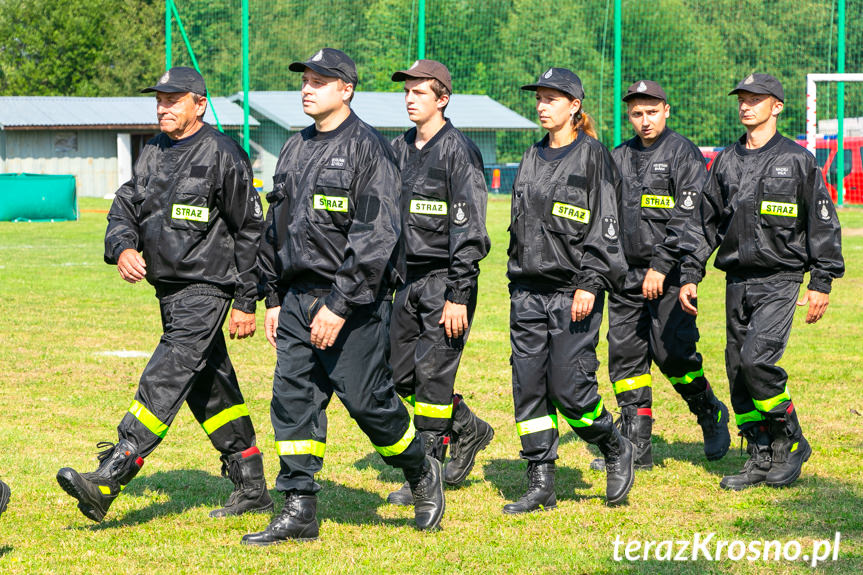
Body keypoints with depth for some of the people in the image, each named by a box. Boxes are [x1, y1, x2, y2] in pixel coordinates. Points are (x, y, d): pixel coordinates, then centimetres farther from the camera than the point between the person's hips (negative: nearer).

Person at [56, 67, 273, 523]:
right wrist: (122, 247, -11)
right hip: (168, 287, 9)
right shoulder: (153, 154, 12)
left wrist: (246, 302, -10)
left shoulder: (223, 156, -9)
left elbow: (250, 230, -8)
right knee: (208, 386, 13)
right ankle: (251, 488, 22)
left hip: (207, 287, -9)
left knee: (166, 379, -17)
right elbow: (124, 208, 12)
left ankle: (107, 479, -26)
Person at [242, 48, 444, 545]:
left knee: (366, 398, -3)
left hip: (357, 301, -7)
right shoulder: (295, 150, 14)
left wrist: (340, 305, -21)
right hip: (299, 295, 7)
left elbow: (376, 236, -17)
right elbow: (277, 228, 21)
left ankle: (423, 475, 22)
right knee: (292, 398, 0)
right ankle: (300, 511, 4)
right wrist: (275, 299, 16)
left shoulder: (369, 149, -10)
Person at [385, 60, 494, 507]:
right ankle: (468, 431, 29)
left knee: (432, 373, -8)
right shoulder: (399, 150, 12)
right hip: (409, 277, 8)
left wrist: (459, 296, -19)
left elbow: (469, 229, -15)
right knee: (402, 372, 9)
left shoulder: (458, 151, -11)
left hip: (446, 277, -8)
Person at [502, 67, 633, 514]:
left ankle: (614, 448, 16)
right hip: (528, 289, 7)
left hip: (573, 290, -7)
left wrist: (589, 285, -18)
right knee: (528, 386, 1)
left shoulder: (593, 158, -5)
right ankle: (540, 484, 6)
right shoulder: (532, 159, 15)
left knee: (568, 386, -10)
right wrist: (516, 282, 17)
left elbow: (604, 226, -11)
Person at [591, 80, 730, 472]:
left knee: (672, 352, -9)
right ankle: (636, 444, 6)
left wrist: (661, 267, -20)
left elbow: (688, 218, -14)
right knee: (625, 355, 2)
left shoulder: (683, 154, -5)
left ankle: (712, 415, 16)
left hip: (668, 274, -6)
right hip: (626, 273, 6)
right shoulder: (619, 159, 15)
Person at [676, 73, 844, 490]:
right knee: (738, 370, 4)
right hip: (737, 280, 6)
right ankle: (762, 459, 13)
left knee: (757, 358, -20)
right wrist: (689, 274, 6)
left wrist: (821, 283, -6)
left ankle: (790, 442, -2)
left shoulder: (797, 160, -2)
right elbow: (703, 222, 14)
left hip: (780, 280, -6)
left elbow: (823, 223, -1)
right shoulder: (726, 162, 12)